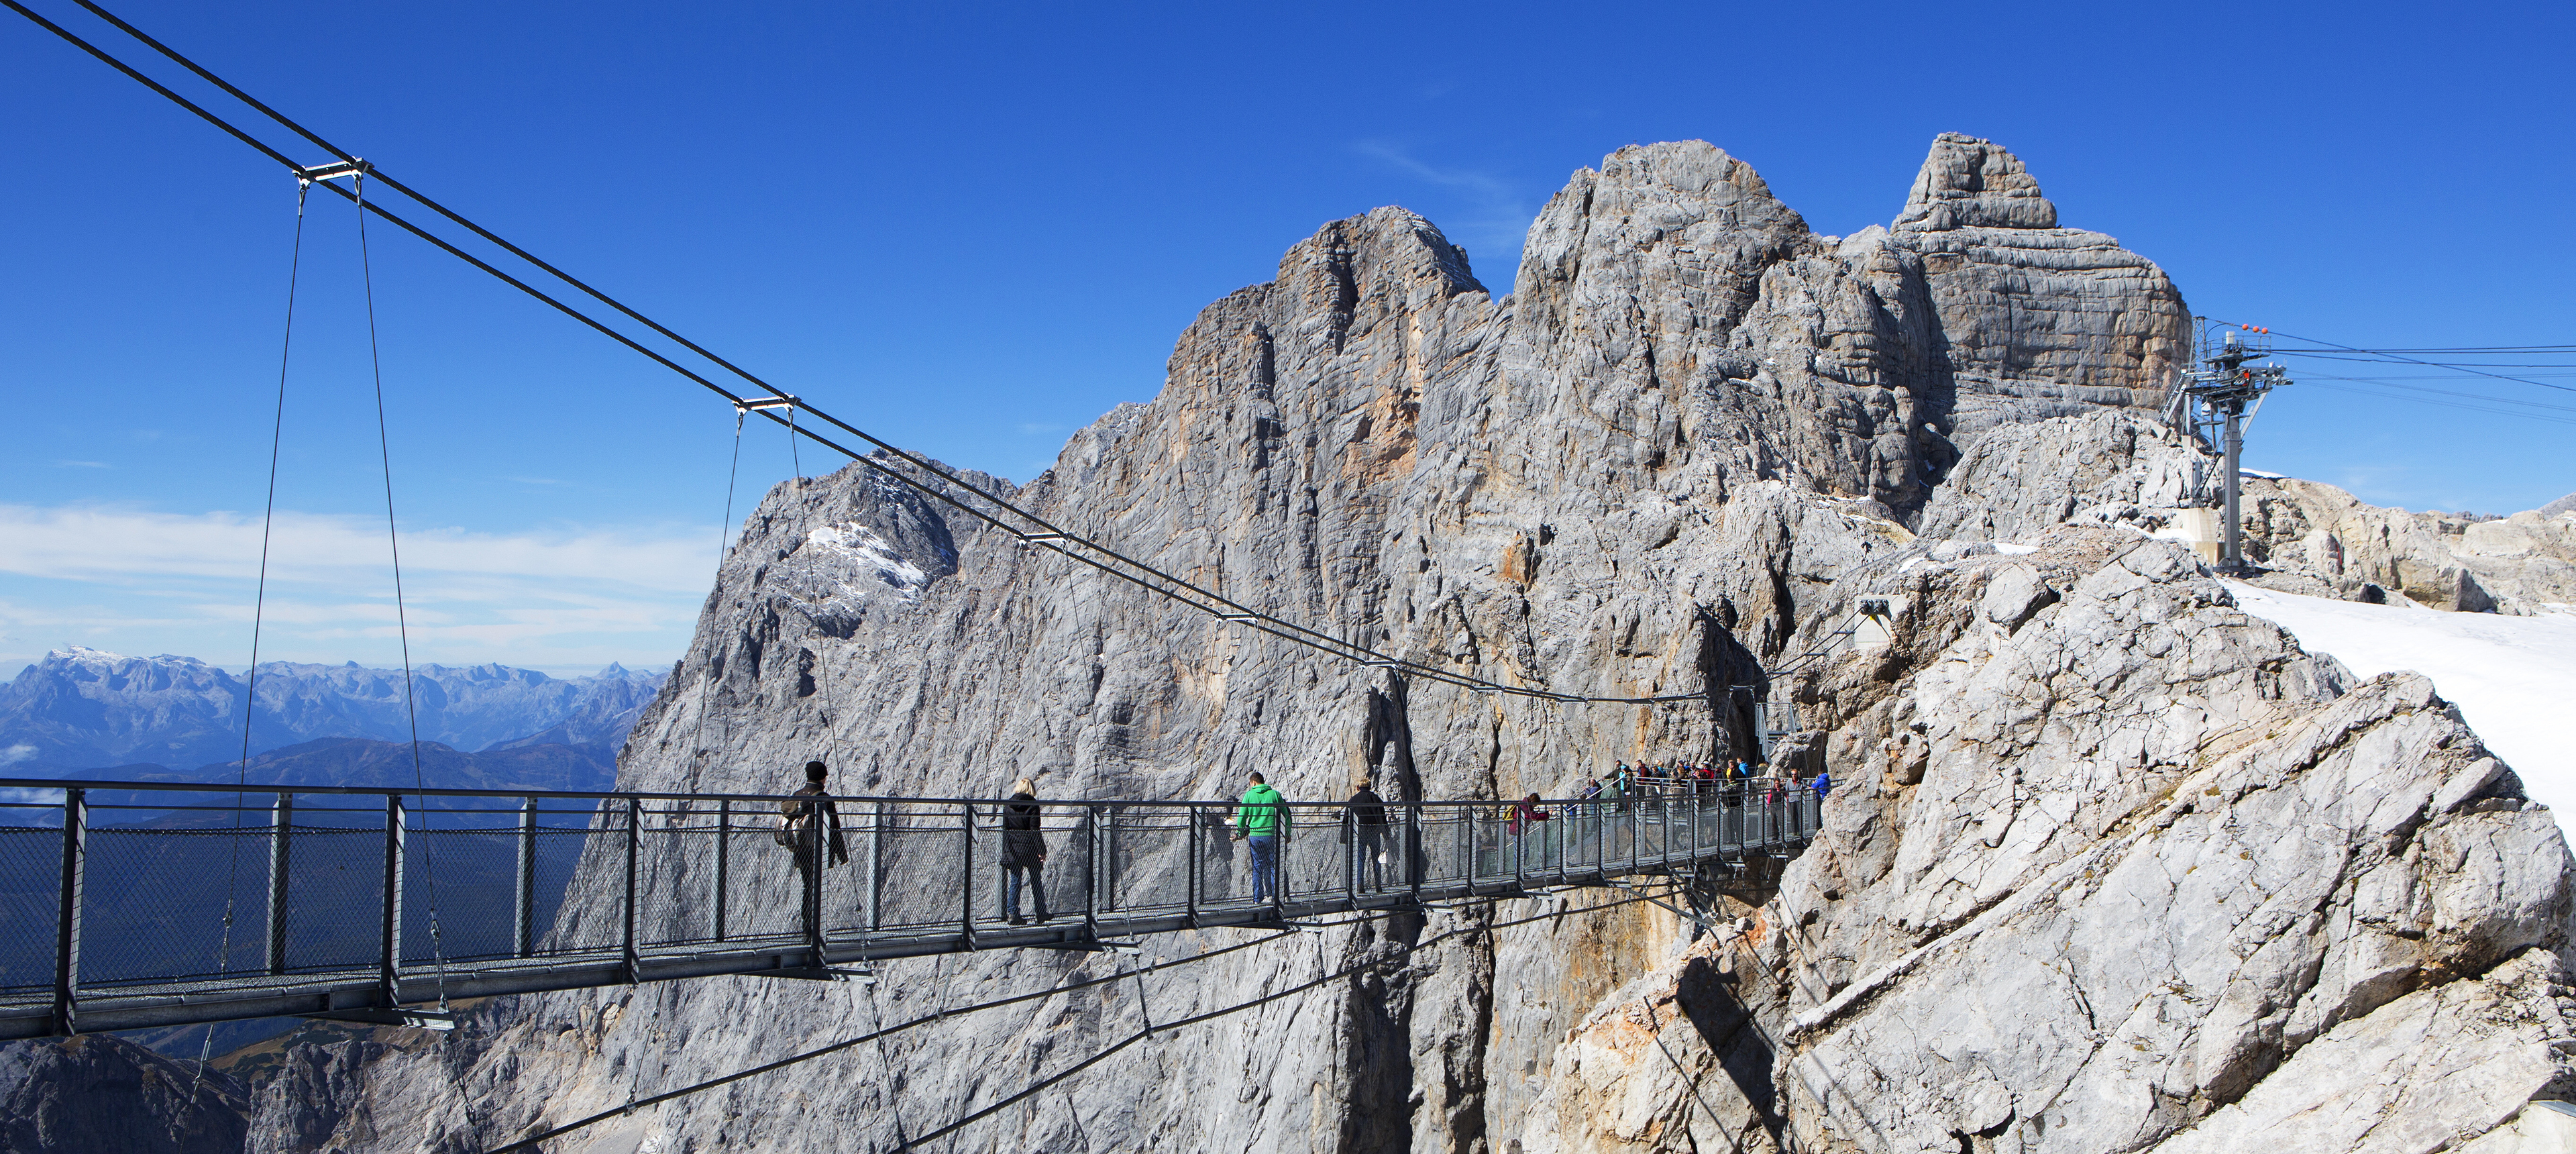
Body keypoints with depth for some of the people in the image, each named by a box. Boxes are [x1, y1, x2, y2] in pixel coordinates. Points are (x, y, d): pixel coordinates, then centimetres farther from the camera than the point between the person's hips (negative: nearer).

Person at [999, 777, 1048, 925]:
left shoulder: (1008, 807, 2)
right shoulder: (1032, 806, -9)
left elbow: (1005, 830, 3)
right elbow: (1034, 830, -12)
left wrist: (1006, 851, 8)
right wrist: (1042, 850, -8)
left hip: (1013, 851, 3)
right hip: (1030, 850, -3)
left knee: (1014, 882, 7)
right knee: (1036, 882, 9)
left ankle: (1012, 912, -4)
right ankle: (1041, 914, 14)